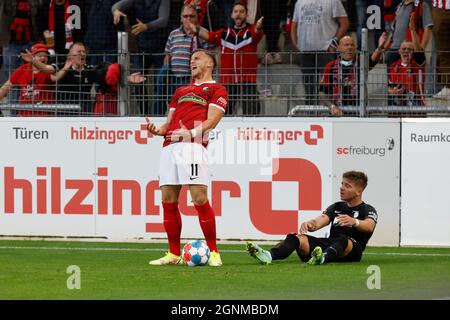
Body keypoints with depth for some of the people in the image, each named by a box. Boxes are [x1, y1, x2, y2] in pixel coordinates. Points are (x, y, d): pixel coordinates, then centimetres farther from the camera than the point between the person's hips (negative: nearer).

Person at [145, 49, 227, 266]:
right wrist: (158, 130, 5)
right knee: (168, 201, 2)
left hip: (192, 146, -7)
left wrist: (190, 133, -18)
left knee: (200, 199, -14)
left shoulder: (216, 90, 10)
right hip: (169, 147, 7)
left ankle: (213, 253, -10)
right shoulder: (181, 91, 31)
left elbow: (211, 121, -2)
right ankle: (173, 254, 8)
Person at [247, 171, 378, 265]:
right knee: (297, 238, -19)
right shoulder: (336, 207, 24)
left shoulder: (368, 210, 7)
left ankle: (323, 258, -72)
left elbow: (369, 226, -17)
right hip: (328, 244, 5)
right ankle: (269, 256, -47)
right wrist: (309, 224, -19)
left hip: (352, 250, -5)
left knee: (343, 240, -40)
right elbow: (320, 221, 6)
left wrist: (354, 222, -41)